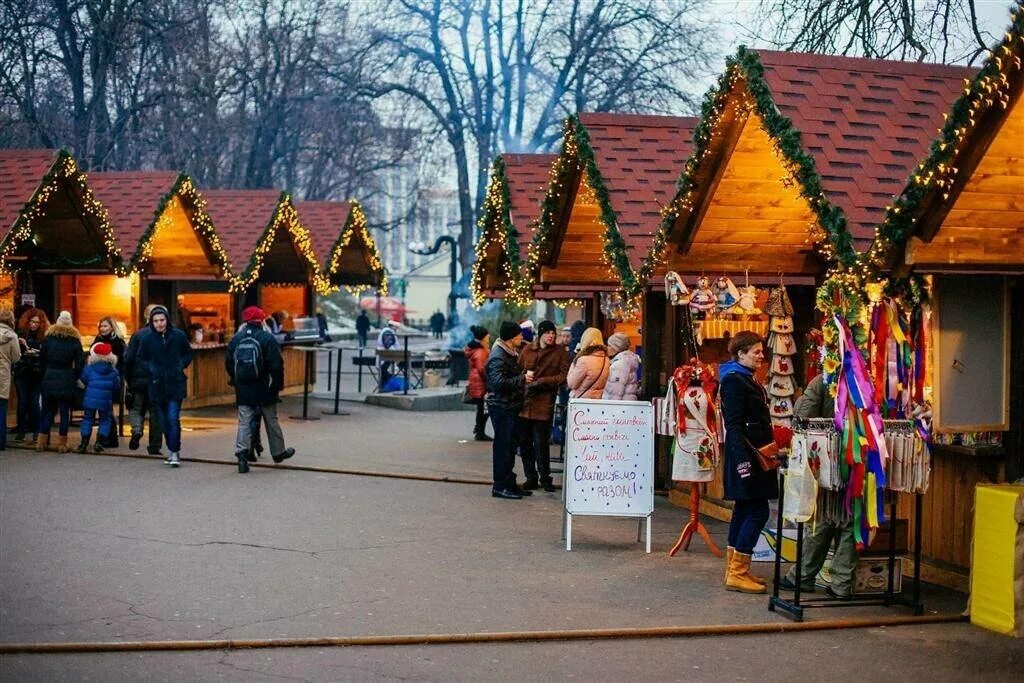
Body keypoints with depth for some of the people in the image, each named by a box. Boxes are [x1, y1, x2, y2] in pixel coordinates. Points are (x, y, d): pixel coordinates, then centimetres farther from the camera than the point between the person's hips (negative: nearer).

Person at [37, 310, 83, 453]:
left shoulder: (48, 338, 3)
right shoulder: (75, 341, -2)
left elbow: (41, 360, 6)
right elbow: (78, 364, -4)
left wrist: (45, 375, 15)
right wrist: (75, 378, 9)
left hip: (49, 379, 2)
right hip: (67, 381, -2)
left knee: (47, 410, 11)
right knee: (64, 412, 3)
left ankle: (42, 442, 10)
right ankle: (62, 444, 2)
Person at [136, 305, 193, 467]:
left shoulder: (178, 336, -1)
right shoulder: (147, 339, 2)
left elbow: (188, 354, 12)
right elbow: (141, 358, 14)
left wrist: (181, 365, -3)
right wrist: (150, 368, -3)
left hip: (176, 384, -2)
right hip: (157, 385, 2)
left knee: (173, 418, -12)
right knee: (164, 421, 8)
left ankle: (175, 452, -9)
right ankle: (173, 451, 20)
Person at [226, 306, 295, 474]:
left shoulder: (236, 339, 3)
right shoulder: (267, 338, -10)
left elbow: (228, 363, 7)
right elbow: (276, 365, -13)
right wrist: (278, 384, -1)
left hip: (243, 391, 3)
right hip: (264, 390, -3)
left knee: (244, 422, 3)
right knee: (272, 421, 12)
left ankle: (242, 455, -9)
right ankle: (278, 452, 26)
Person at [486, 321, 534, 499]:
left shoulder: (511, 353, 15)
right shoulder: (498, 356, -17)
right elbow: (499, 382, -27)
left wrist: (525, 376, 9)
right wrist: (522, 379, -20)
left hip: (511, 406, 10)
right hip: (501, 406, -10)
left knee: (509, 445, 14)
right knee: (502, 445, -6)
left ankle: (509, 483, 21)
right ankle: (500, 486, -1)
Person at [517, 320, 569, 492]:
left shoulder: (560, 352, 0)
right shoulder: (527, 350, 9)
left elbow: (564, 375, -7)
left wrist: (541, 382, -13)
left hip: (544, 403, -4)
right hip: (524, 402, 4)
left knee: (541, 443, -4)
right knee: (525, 442, 8)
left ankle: (545, 478, 9)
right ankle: (531, 477, 20)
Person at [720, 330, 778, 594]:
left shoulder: (747, 380, 18)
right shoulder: (734, 381, -13)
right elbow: (733, 424, -20)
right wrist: (743, 459, -26)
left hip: (754, 453, 10)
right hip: (746, 454, -10)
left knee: (744, 510, 12)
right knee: (758, 511, -10)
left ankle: (736, 570, 17)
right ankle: (737, 573, -8)